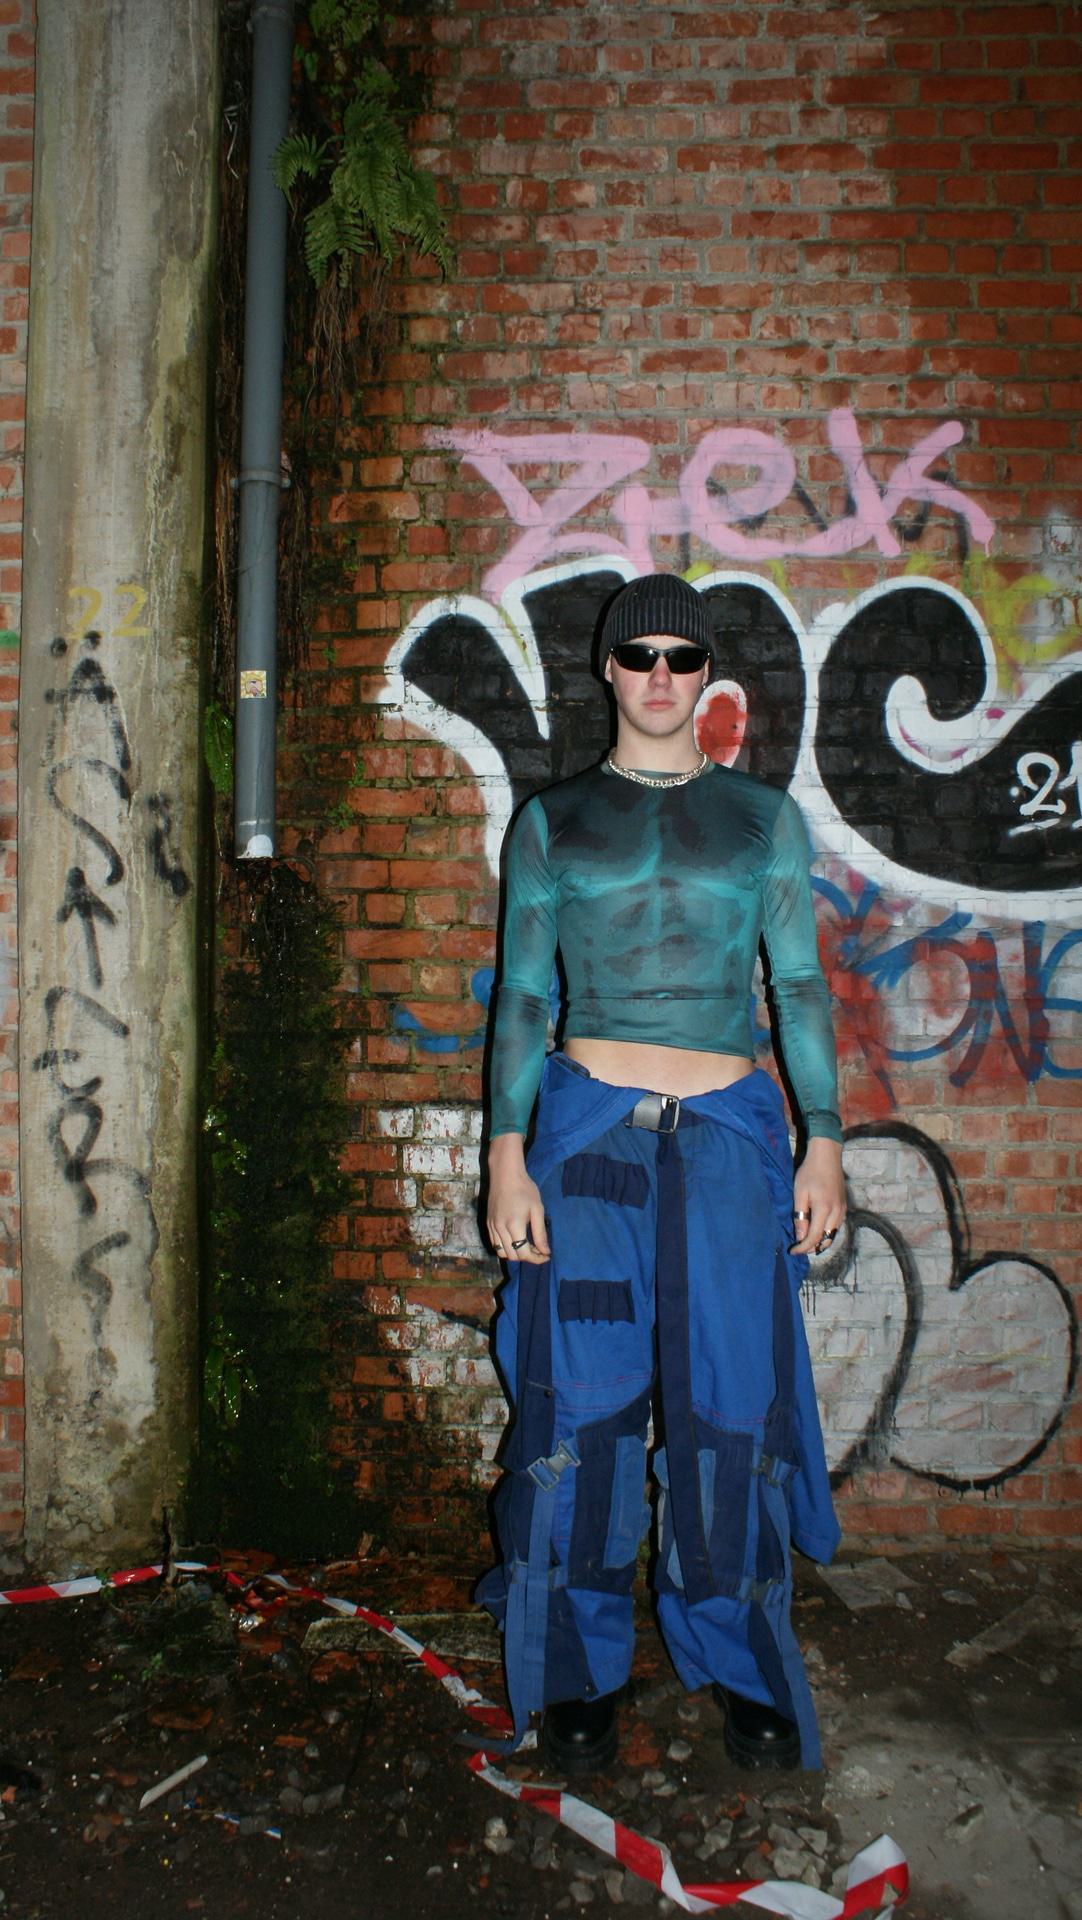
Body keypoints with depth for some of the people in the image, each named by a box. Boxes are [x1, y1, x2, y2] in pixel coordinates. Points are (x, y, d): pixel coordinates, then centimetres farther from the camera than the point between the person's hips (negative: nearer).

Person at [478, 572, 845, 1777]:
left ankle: (742, 1670, 25)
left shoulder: (764, 816, 9)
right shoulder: (553, 819, 7)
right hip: (588, 1131, 0)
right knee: (582, 1408, 4)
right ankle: (578, 1674, 22)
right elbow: (521, 993, 5)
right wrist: (507, 1156, -3)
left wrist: (824, 1144, 2)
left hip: (729, 1136, 1)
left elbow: (800, 985, 8)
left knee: (731, 1407, 5)